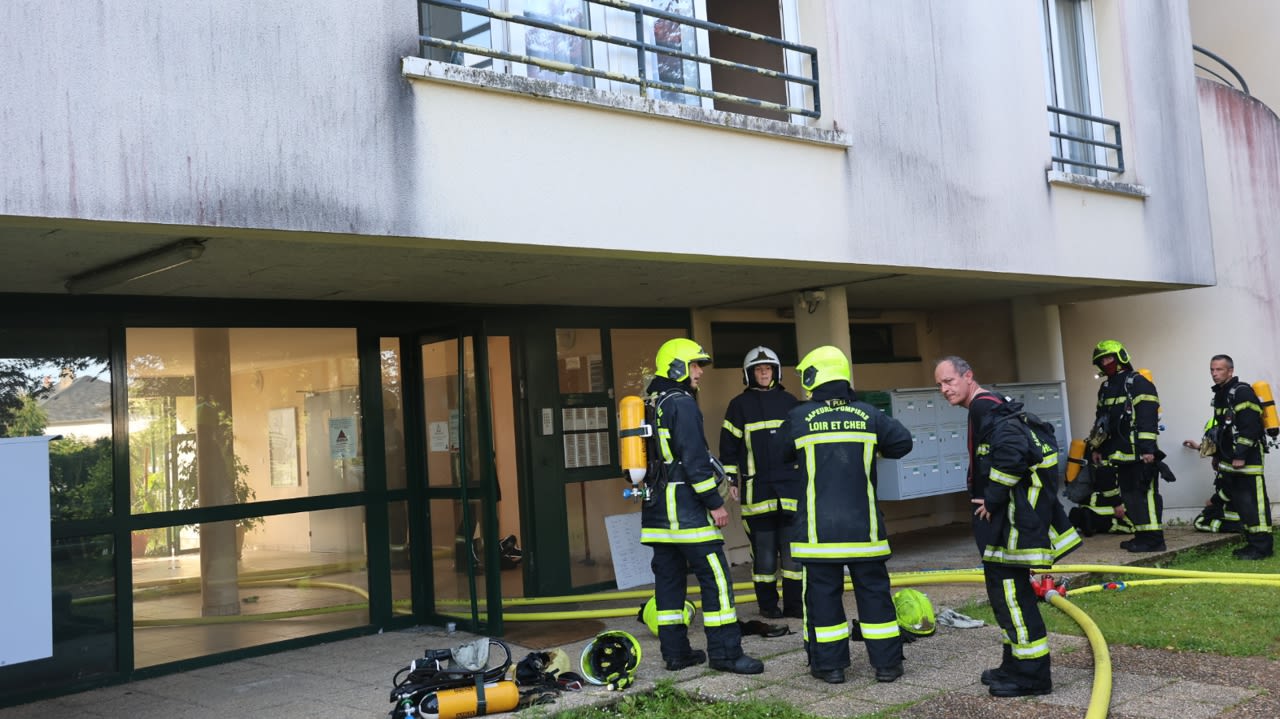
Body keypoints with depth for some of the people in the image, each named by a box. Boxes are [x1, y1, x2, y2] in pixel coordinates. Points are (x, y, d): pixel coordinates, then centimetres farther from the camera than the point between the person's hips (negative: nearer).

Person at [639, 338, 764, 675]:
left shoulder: (650, 405, 16)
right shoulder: (681, 403, -12)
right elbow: (694, 458, -17)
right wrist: (715, 502, -14)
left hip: (658, 509, 9)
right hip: (686, 508, -9)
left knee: (668, 578, 11)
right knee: (715, 577, -5)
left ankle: (675, 651, 15)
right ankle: (725, 653, -4)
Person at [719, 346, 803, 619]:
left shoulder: (789, 402, 12)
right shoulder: (739, 405, 4)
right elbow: (729, 445, 5)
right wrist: (731, 480, 1)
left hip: (791, 483, 3)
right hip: (757, 488, -3)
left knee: (793, 547, 3)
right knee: (764, 548, -1)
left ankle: (794, 604, 12)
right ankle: (767, 604, 10)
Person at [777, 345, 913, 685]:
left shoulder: (798, 418, -5)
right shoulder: (868, 415, -1)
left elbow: (783, 452, 10)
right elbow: (902, 442, 6)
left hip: (818, 528, -2)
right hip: (863, 526, 2)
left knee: (823, 593, 7)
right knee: (874, 592, 10)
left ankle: (830, 664, 12)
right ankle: (886, 663, 15)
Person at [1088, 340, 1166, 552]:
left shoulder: (1138, 383, -8)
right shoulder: (1105, 388, 19)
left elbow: (1148, 417, -15)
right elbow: (1100, 420, 25)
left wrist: (1147, 448, -21)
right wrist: (1097, 447, 23)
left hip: (1138, 453, -9)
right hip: (1120, 453, 9)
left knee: (1145, 493, -9)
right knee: (1129, 495, 11)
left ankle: (1153, 539, -7)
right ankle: (1141, 535, 18)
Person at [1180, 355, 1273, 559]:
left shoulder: (1242, 392, -12)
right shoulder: (1221, 395, 18)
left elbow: (1249, 426, -20)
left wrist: (1240, 455, -22)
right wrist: (1203, 446, 25)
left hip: (1247, 460, -10)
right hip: (1230, 461, 10)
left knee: (1252, 502, -8)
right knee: (1239, 502, 12)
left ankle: (1262, 546, -5)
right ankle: (1253, 542, 18)